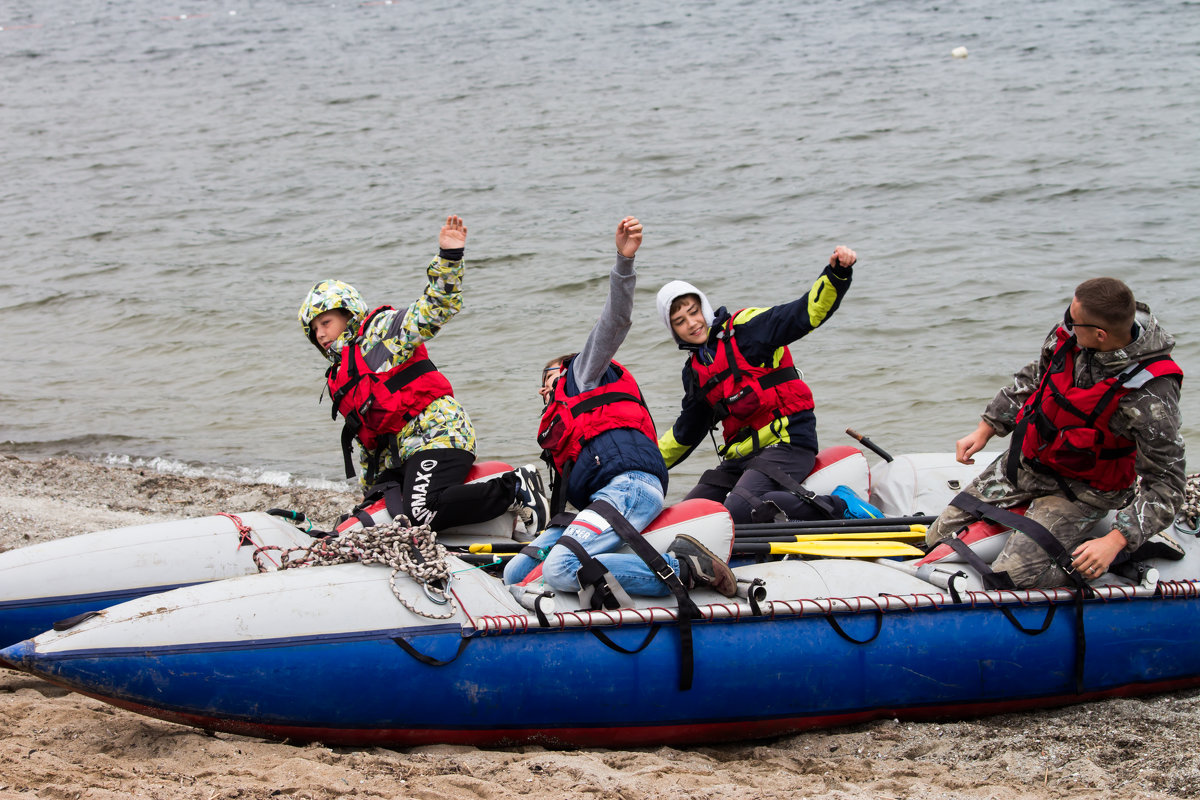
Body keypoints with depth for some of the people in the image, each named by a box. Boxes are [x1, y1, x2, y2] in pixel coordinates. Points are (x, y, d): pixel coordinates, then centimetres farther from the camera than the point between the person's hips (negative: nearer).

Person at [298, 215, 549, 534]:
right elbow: (369, 439, 34)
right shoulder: (338, 383, 29)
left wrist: (448, 257, -23)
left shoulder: (380, 332, 5)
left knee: (422, 512, -33)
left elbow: (433, 308, -8)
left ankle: (515, 488, -16)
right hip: (398, 456, 9)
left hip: (437, 429, -9)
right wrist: (369, 491, 32)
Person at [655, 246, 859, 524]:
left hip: (787, 441, -8)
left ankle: (838, 506, -20)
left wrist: (837, 274, -33)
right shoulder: (694, 372, 17)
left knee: (737, 510, -31)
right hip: (741, 455, 8)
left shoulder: (745, 329, -3)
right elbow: (684, 434, 31)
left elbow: (808, 313, -16)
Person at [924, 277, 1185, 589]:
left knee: (1013, 575, -23)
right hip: (1025, 462, 6)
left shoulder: (1150, 395, -32)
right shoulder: (1069, 335, -14)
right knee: (939, 539, 6)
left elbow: (1166, 484, -26)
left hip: (1080, 490, -6)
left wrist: (1116, 540, -35)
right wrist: (985, 430, 11)